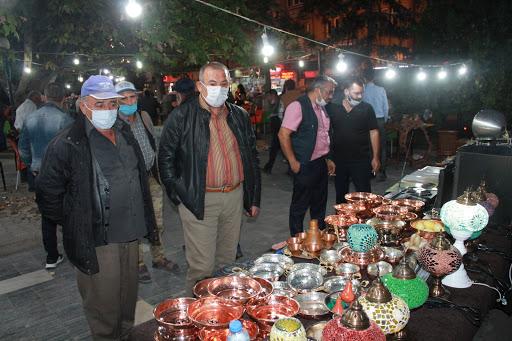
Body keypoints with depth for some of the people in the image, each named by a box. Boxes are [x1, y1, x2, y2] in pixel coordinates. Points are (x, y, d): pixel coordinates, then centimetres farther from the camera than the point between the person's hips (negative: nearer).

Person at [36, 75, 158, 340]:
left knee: (128, 297, 21)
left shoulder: (125, 133, 8)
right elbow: (48, 194, -8)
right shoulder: (66, 144, -13)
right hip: (97, 241, -6)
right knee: (104, 304, 8)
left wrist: (148, 224, 15)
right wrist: (75, 225, -5)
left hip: (131, 235, 6)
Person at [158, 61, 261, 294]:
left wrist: (254, 198, 12)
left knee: (227, 261, 18)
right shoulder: (182, 116, -5)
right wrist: (180, 195, -7)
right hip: (200, 201, -4)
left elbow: (252, 157, 14)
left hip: (235, 197, 5)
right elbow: (165, 159, -3)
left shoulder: (240, 116, 9)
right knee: (202, 267, 0)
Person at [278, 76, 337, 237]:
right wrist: (293, 162, -17)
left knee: (319, 204, 19)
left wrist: (327, 159, 18)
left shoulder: (321, 108, 13)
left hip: (321, 164, 9)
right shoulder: (298, 106, -15)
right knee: (300, 206, 5)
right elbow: (283, 134, -20)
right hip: (305, 166, -9)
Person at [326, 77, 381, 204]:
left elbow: (374, 132, -1)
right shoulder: (332, 107, -2)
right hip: (339, 159, 2)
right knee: (340, 194, 16)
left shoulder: (366, 108, -5)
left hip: (361, 160, -2)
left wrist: (375, 157, -4)